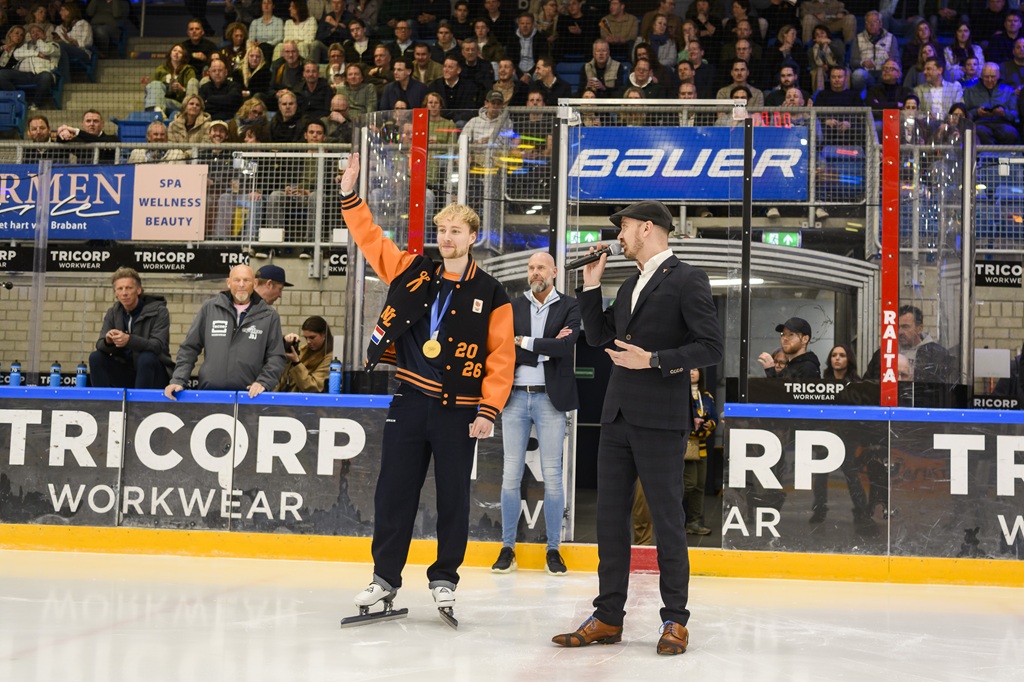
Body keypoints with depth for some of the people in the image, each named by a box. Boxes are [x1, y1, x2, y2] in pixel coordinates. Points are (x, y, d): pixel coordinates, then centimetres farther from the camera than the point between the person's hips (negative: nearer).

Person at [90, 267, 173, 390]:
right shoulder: (113, 313, 5)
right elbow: (100, 345, -4)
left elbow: (158, 345, -23)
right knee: (96, 357, -15)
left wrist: (129, 340, -41)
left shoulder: (158, 311, -10)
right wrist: (108, 341, -30)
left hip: (153, 373, -4)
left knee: (146, 358, -34)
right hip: (125, 372, 4)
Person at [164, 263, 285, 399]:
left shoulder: (269, 316, 6)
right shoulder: (209, 308, 9)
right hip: (209, 393, 1)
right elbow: (189, 348, 11)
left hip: (250, 396, -1)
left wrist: (263, 382, -10)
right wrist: (178, 380, 1)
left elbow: (276, 356, 5)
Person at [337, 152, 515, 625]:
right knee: (393, 492, 5)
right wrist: (350, 194, -3)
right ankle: (386, 576, 16)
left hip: (459, 411, -2)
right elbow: (370, 238, 7)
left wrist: (490, 410, -10)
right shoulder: (413, 272, 7)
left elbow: (501, 357, -4)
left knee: (453, 498, 4)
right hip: (409, 403, 2)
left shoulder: (490, 295, -1)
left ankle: (444, 578, 19)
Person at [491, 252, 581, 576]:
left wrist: (526, 342, -10)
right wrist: (546, 350, -12)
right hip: (515, 397, 2)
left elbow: (566, 346, -14)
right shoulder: (513, 308, 9)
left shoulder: (569, 307, 3)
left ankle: (553, 550, 9)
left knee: (552, 476, 1)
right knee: (511, 475, 4)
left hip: (550, 398, -2)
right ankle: (507, 547, 12)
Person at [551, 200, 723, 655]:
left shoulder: (686, 280, -6)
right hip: (618, 416, 8)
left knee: (667, 520, 0)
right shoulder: (630, 285, 19)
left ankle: (675, 619, 10)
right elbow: (598, 336, 20)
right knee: (610, 518, 8)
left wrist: (654, 360, -19)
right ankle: (608, 618, 15)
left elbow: (711, 347, -12)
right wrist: (591, 285, 12)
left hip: (660, 419, -8)